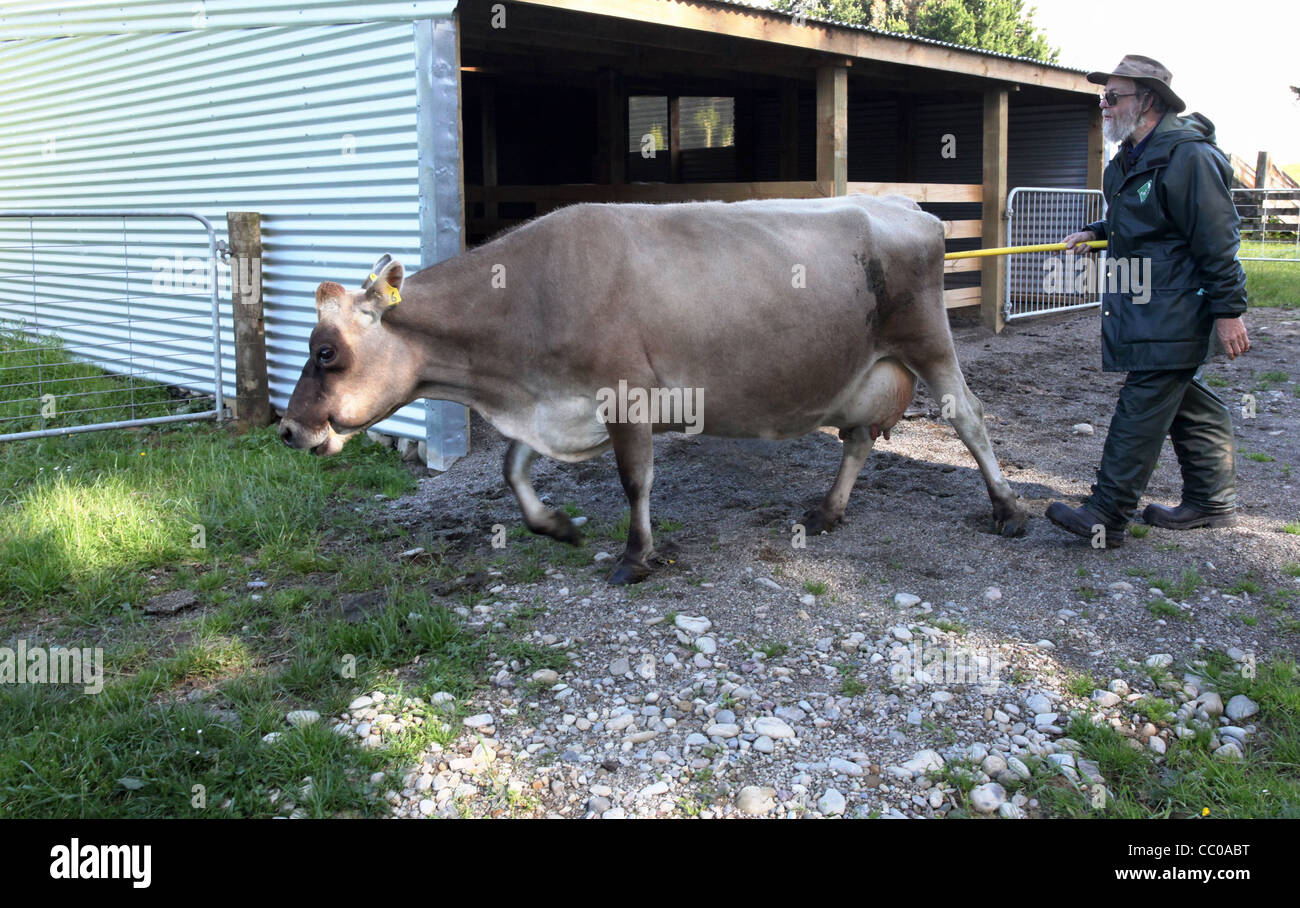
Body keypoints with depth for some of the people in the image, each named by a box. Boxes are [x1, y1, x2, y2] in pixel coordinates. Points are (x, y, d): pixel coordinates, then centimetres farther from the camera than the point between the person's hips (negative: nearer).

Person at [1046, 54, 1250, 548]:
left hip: (1173, 314, -10)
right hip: (1143, 306, 10)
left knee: (1142, 407, -10)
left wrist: (1228, 311, -19)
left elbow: (1217, 241, -18)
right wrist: (1094, 233, 16)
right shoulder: (1133, 156, 15)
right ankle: (1212, 503, 27)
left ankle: (1106, 516, -8)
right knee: (1186, 402, 15)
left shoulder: (1187, 156, -16)